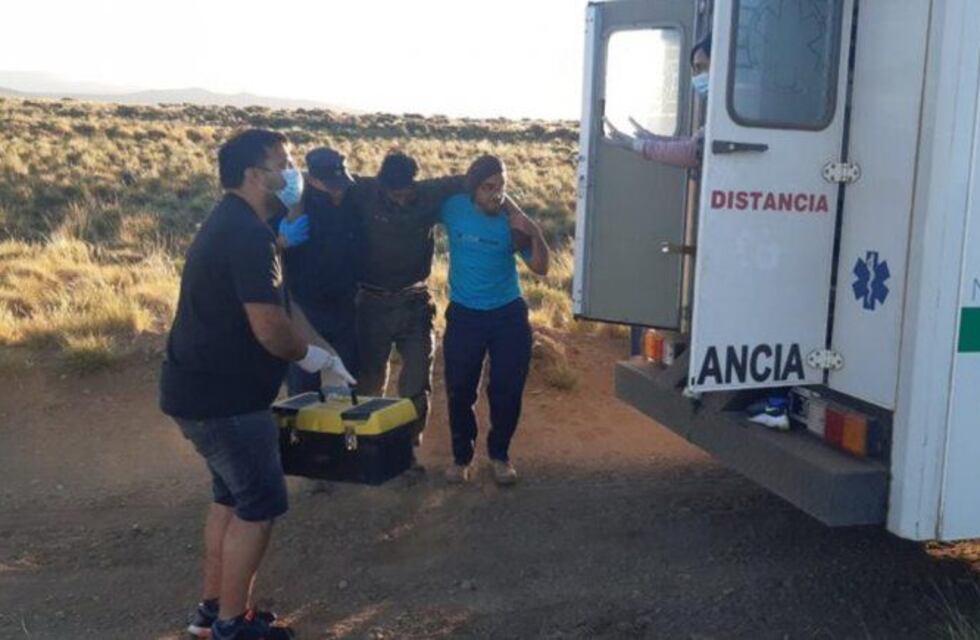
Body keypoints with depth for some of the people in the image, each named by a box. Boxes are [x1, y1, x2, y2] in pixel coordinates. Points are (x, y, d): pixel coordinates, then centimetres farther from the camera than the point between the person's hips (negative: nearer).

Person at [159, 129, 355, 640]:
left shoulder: (234, 225, 12)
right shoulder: (247, 235, -22)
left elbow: (278, 306, 16)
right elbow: (270, 330, -26)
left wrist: (325, 353, 12)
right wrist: (312, 354, -6)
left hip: (203, 388, 10)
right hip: (222, 397, -10)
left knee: (231, 497, 20)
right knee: (259, 505, 1)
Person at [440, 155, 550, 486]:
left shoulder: (512, 219, -8)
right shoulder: (453, 209, -7)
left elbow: (540, 268, -10)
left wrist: (535, 233, -24)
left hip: (508, 315, 0)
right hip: (464, 315, 0)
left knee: (507, 390, 3)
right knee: (459, 391, 5)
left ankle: (499, 455, 24)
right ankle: (461, 456, 24)